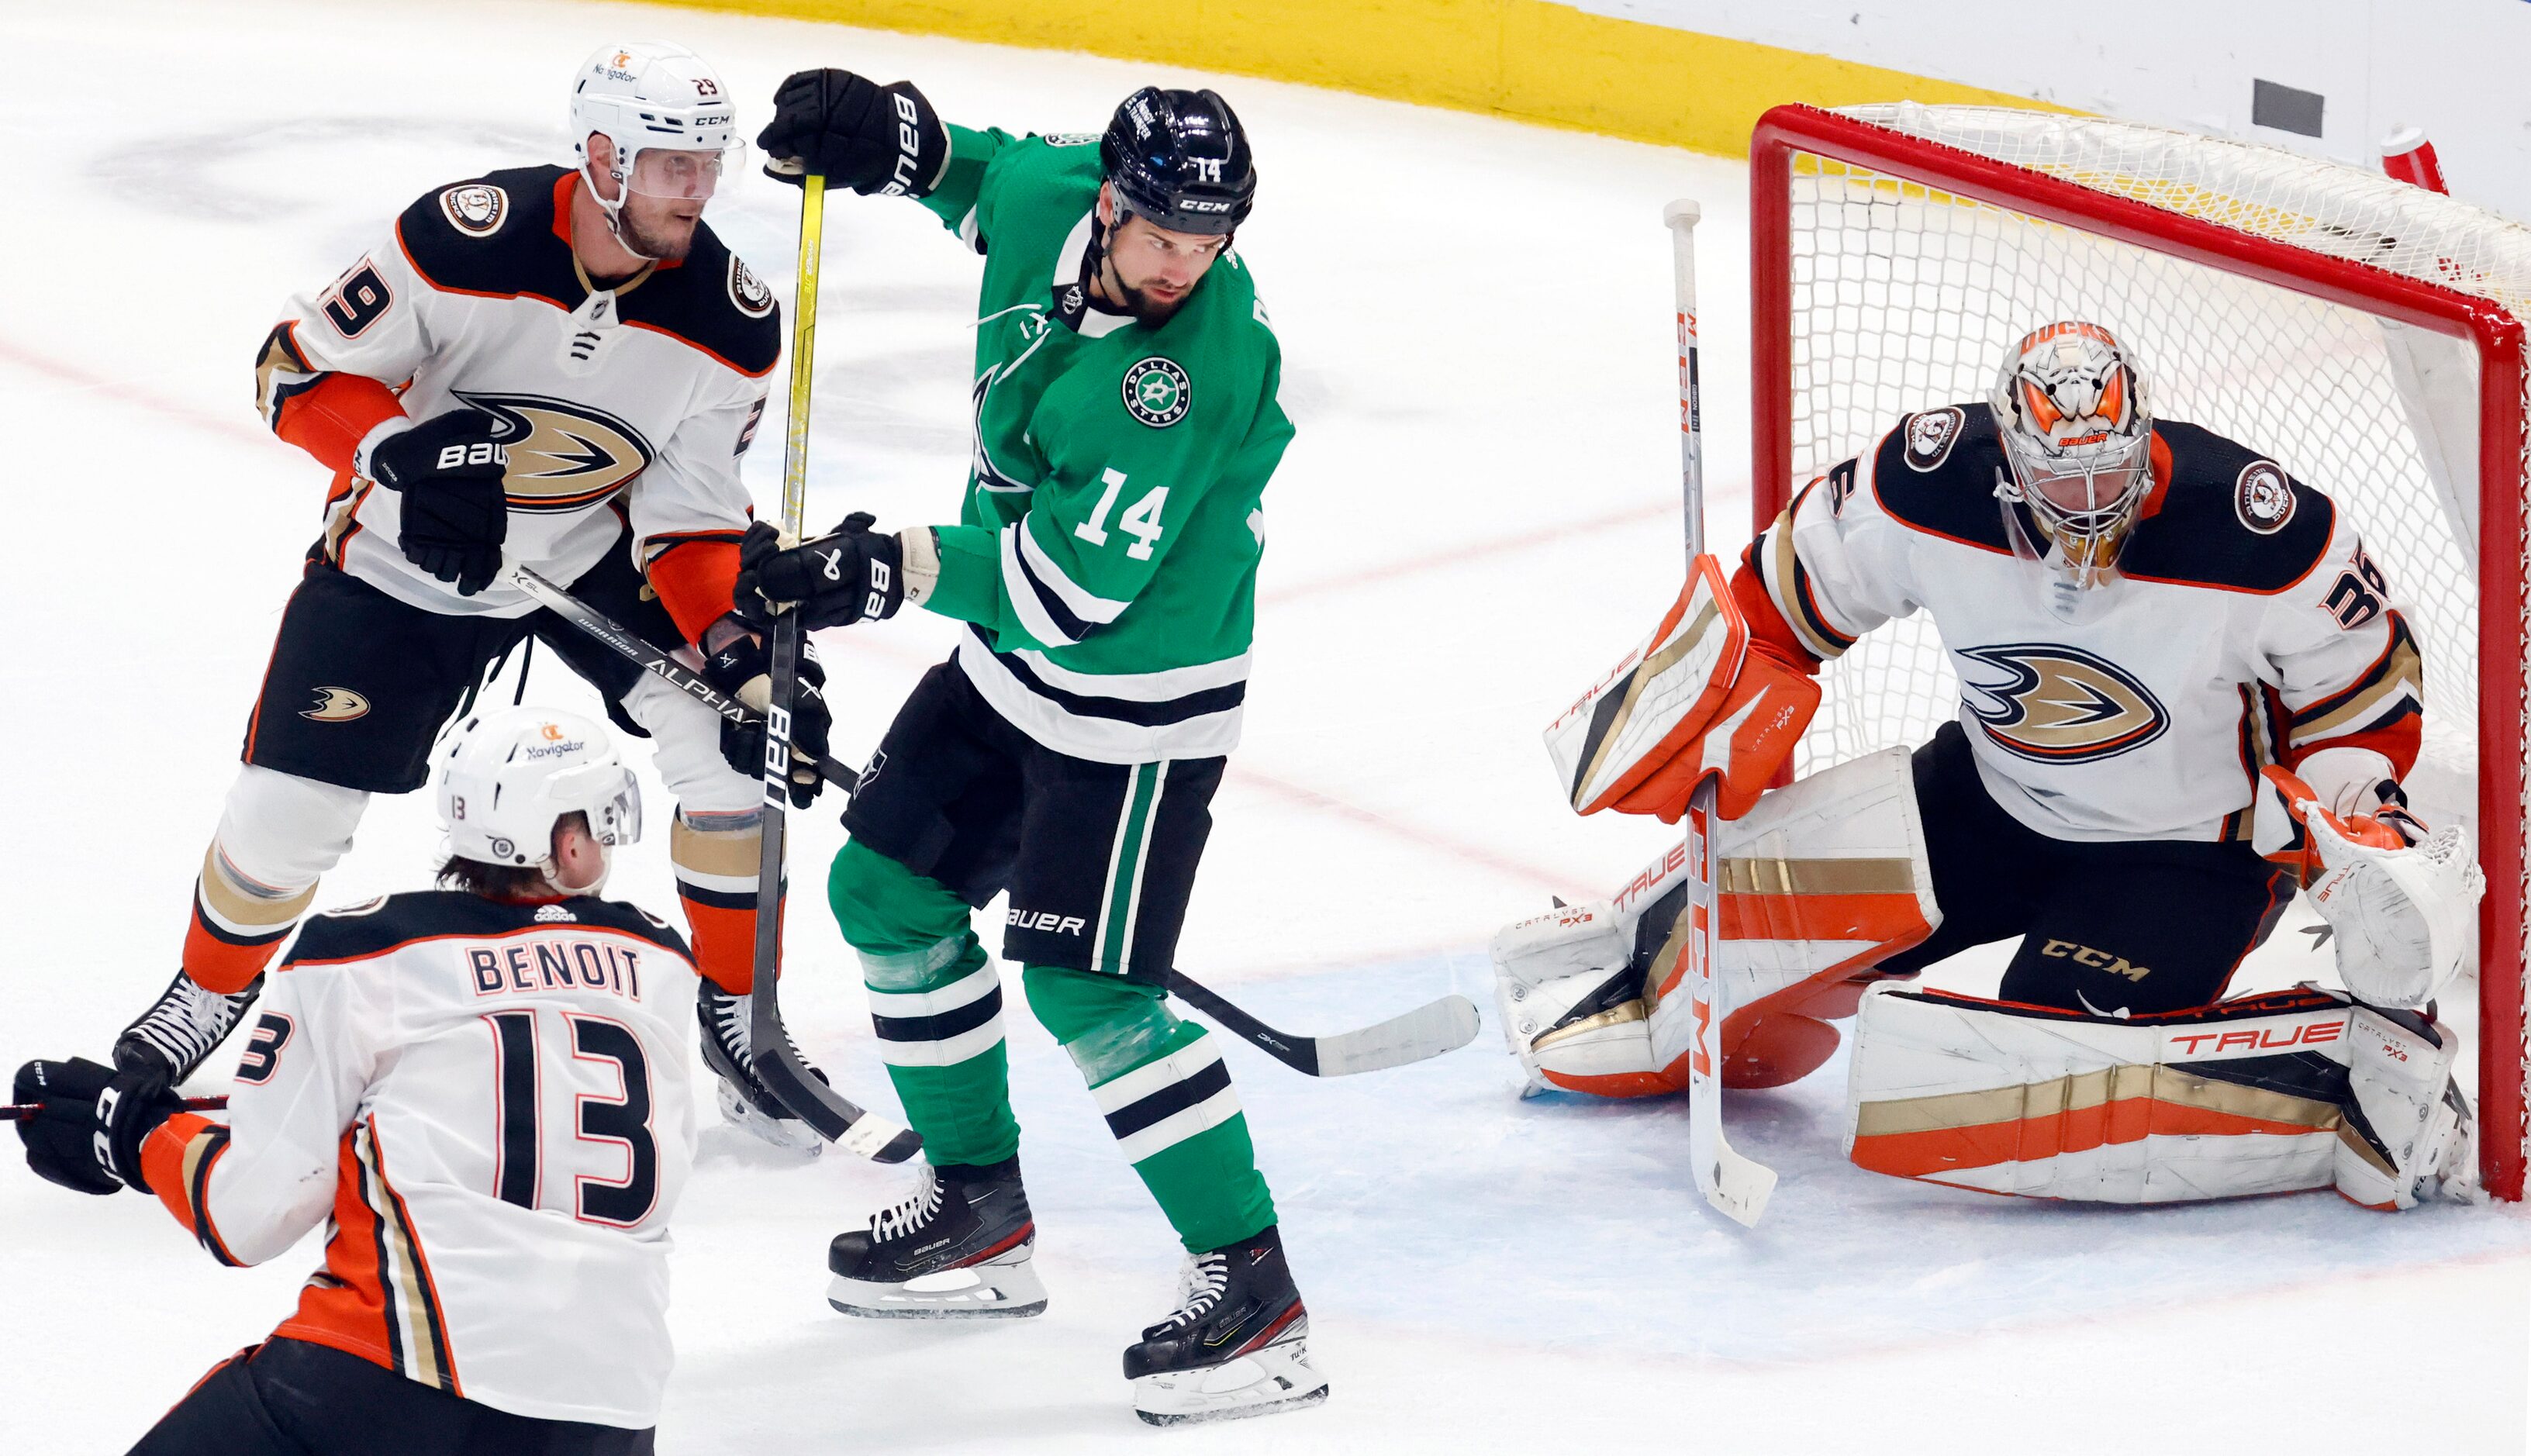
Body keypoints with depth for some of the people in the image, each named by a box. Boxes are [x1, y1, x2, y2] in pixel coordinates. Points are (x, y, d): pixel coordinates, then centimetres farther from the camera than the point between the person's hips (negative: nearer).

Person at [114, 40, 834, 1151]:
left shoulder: (728, 322, -20)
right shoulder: (468, 239, -30)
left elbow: (692, 520, -12)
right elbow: (296, 372, -21)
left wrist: (746, 657, -27)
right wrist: (407, 452, -38)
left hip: (600, 555, 2)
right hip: (404, 559, -2)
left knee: (731, 751, -14)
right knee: (289, 810, -3)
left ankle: (735, 1018, 7)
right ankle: (209, 992, 29)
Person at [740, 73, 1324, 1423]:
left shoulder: (1199, 370, -31)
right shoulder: (1046, 198, -10)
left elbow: (1077, 585, -30)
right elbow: (991, 174, 17)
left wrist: (892, 571, -25)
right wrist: (889, 134, -4)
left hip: (1138, 701, -9)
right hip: (1012, 663, 9)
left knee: (1085, 988, -13)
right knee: (886, 887, 17)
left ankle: (1253, 1287, -6)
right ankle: (980, 1207, 31)